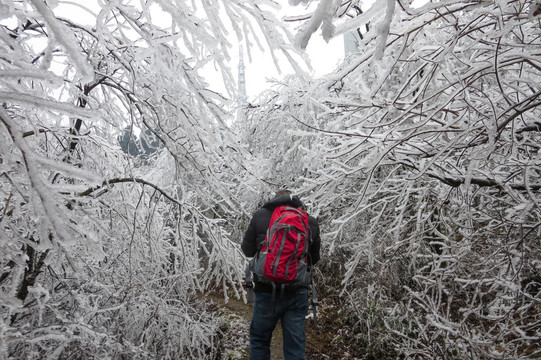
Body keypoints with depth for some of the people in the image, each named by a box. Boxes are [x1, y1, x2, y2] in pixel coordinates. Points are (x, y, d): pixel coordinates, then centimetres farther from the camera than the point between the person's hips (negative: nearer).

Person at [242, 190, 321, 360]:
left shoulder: (261, 216, -3)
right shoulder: (310, 221, 1)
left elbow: (248, 250, 3)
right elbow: (314, 258, 10)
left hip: (267, 290, -1)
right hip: (297, 292, 1)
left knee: (259, 339, 18)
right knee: (295, 344, 10)